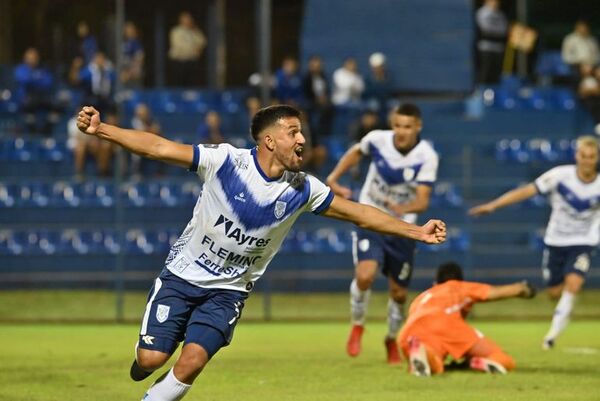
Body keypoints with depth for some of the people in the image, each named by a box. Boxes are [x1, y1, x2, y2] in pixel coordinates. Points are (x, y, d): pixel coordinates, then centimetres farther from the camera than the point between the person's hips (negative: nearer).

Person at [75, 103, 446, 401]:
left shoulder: (302, 190, -7)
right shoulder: (226, 161, -17)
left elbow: (357, 213, 2)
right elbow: (158, 147, -20)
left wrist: (416, 232, -2)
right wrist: (100, 130, -31)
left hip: (228, 291, 2)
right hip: (182, 275, -2)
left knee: (192, 362, -19)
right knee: (153, 357, -11)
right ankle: (143, 359, 28)